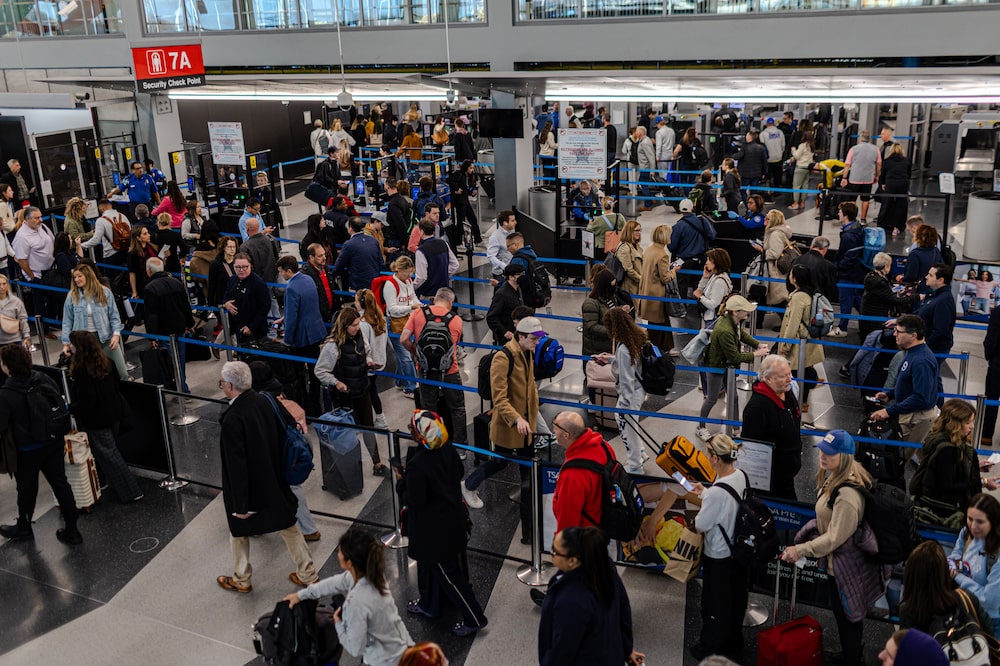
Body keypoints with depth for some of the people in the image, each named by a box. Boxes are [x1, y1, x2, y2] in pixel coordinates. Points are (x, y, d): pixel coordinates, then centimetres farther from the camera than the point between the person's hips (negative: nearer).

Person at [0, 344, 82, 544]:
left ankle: (23, 528, 40)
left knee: (27, 489, 17)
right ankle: (71, 530, 19)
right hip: (54, 443, 4)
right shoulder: (44, 380, -8)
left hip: (27, 450, -4)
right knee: (60, 483, 12)